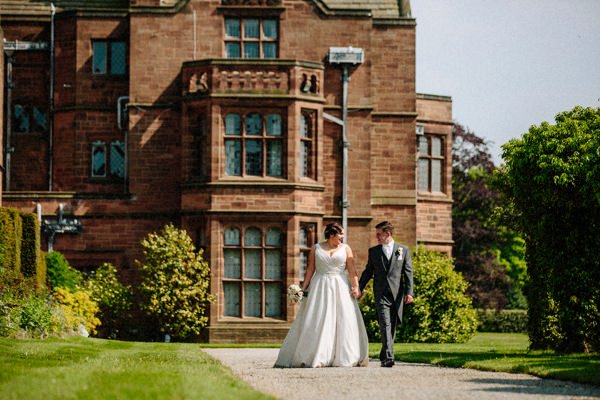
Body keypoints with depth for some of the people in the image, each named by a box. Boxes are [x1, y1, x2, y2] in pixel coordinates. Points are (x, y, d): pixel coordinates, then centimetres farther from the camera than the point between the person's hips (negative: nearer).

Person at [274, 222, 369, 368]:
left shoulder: (345, 248, 6)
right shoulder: (316, 248, 7)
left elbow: (352, 270, -2)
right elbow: (310, 270, 5)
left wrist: (355, 286, -15)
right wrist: (303, 288, -2)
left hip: (340, 289, 1)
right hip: (319, 289, 0)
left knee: (343, 322, -4)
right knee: (315, 323, -3)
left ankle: (343, 357, 1)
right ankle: (310, 357, -1)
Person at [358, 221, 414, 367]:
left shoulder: (403, 250, 7)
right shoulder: (373, 251, 10)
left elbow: (408, 272, 3)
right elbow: (368, 272, 13)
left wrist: (409, 292, -6)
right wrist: (359, 288, 4)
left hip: (397, 294, 1)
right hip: (381, 294, -1)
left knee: (392, 327, 7)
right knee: (385, 325, -14)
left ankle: (384, 356, 20)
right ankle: (388, 357, -22)